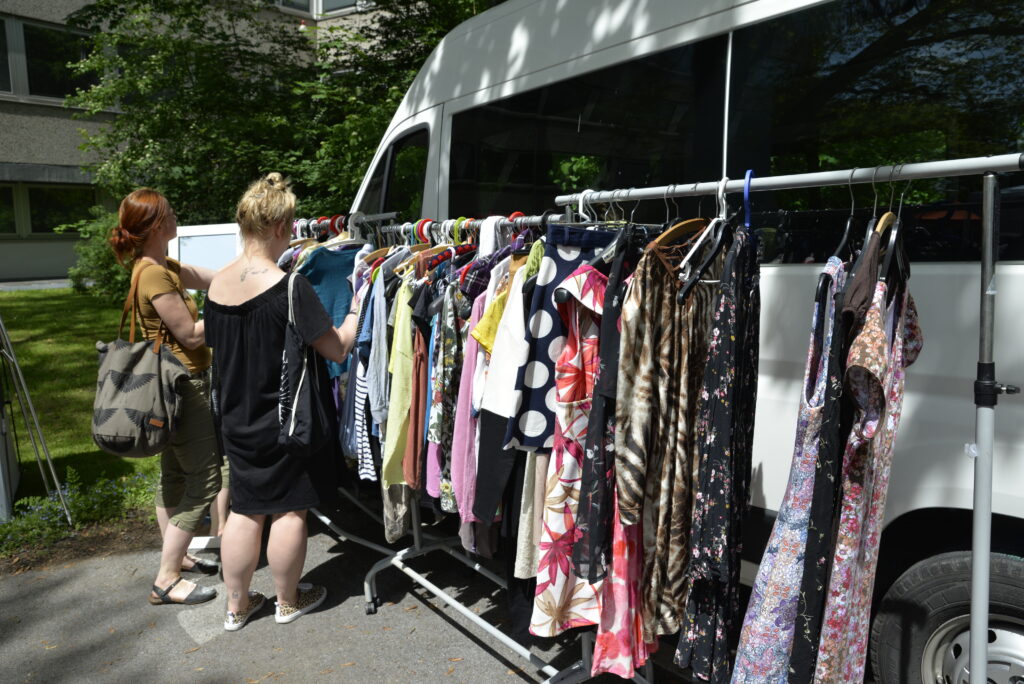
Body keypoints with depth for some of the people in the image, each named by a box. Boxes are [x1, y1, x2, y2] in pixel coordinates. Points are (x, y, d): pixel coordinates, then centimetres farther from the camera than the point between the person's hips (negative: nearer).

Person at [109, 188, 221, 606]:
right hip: (185, 387, -11)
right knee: (205, 480, -4)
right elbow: (191, 335, -19)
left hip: (173, 386, 11)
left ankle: (174, 556, 33)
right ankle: (166, 581, 4)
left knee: (174, 475, 18)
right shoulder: (155, 275, -21)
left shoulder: (161, 267, 10)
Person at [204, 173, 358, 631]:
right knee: (289, 509, 11)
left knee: (244, 509, 17)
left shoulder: (217, 285, -1)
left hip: (238, 419, 6)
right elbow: (338, 349, -17)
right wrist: (358, 306, -3)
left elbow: (217, 348, 11)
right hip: (287, 420, -6)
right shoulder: (289, 287, -22)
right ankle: (289, 601, 29)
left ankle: (237, 605, 31)